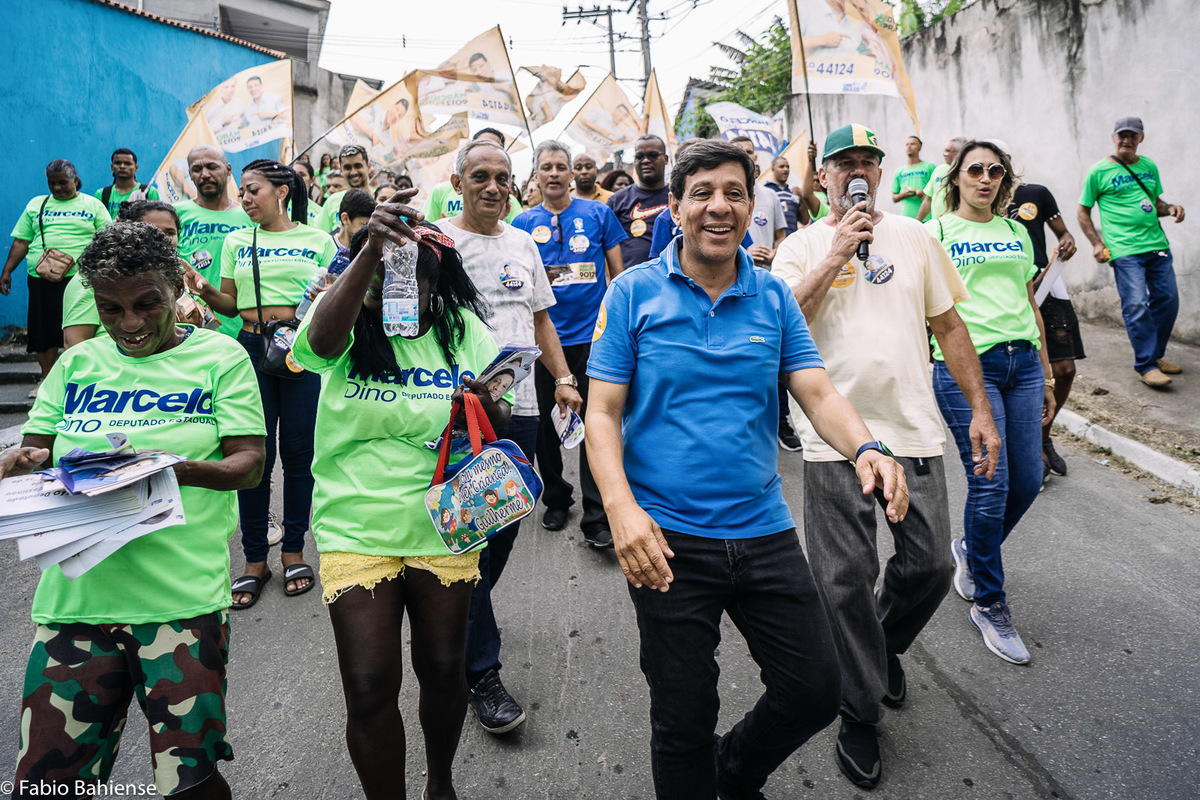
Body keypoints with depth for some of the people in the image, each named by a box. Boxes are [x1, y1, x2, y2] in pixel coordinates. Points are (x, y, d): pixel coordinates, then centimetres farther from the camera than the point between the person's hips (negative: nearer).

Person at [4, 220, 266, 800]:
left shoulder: (219, 357, 2)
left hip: (181, 597, -3)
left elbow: (250, 464, -3)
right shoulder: (77, 364, 14)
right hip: (74, 594, 4)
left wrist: (180, 470, -22)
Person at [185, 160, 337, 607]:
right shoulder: (236, 242, 13)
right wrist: (205, 291, -7)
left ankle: (293, 550, 19)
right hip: (252, 348, 2)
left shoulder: (318, 240, 6)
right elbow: (231, 305, 13)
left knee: (298, 450, 4)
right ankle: (255, 560, 14)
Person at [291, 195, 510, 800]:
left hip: (444, 528, 2)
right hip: (355, 528, -1)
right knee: (370, 690, 0)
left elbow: (500, 430, 2)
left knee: (442, 670, 15)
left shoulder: (465, 330, 0)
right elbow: (321, 337, -30)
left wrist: (487, 409, -21)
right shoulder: (348, 324, -5)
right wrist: (372, 248, -42)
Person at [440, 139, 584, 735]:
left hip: (520, 405, 6)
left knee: (505, 525, 15)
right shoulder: (438, 240, -3)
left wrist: (563, 378, 10)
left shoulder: (522, 243, 15)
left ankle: (462, 621, 39)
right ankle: (481, 670, 6)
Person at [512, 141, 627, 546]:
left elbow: (617, 270, 8)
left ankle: (597, 518, 2)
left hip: (592, 333, -2)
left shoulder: (598, 213, 4)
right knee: (546, 422, 9)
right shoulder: (523, 223, 7)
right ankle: (555, 499, 30)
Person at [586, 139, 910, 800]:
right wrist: (621, 508, -22)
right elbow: (602, 411, -7)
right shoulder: (634, 292, -3)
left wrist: (864, 448, -23)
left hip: (764, 530, 4)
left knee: (815, 693, 12)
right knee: (683, 720, 10)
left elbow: (818, 394, -1)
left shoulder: (774, 298, 6)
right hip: (667, 540, -3)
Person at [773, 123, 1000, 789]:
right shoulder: (801, 247, 2)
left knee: (931, 564, 8)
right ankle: (859, 713, 23)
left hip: (914, 429, 3)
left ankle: (886, 644, 41)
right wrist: (837, 252, -15)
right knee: (846, 580, 3)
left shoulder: (913, 236, 10)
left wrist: (981, 408, 7)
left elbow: (949, 323, 12)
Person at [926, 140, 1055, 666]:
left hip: (1022, 361, 6)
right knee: (990, 483, -6)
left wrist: (1046, 375, 19)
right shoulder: (935, 232, 3)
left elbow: (1031, 306, 21)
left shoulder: (1017, 234, 18)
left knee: (1027, 481, 4)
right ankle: (988, 604, 10)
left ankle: (971, 550, 34)